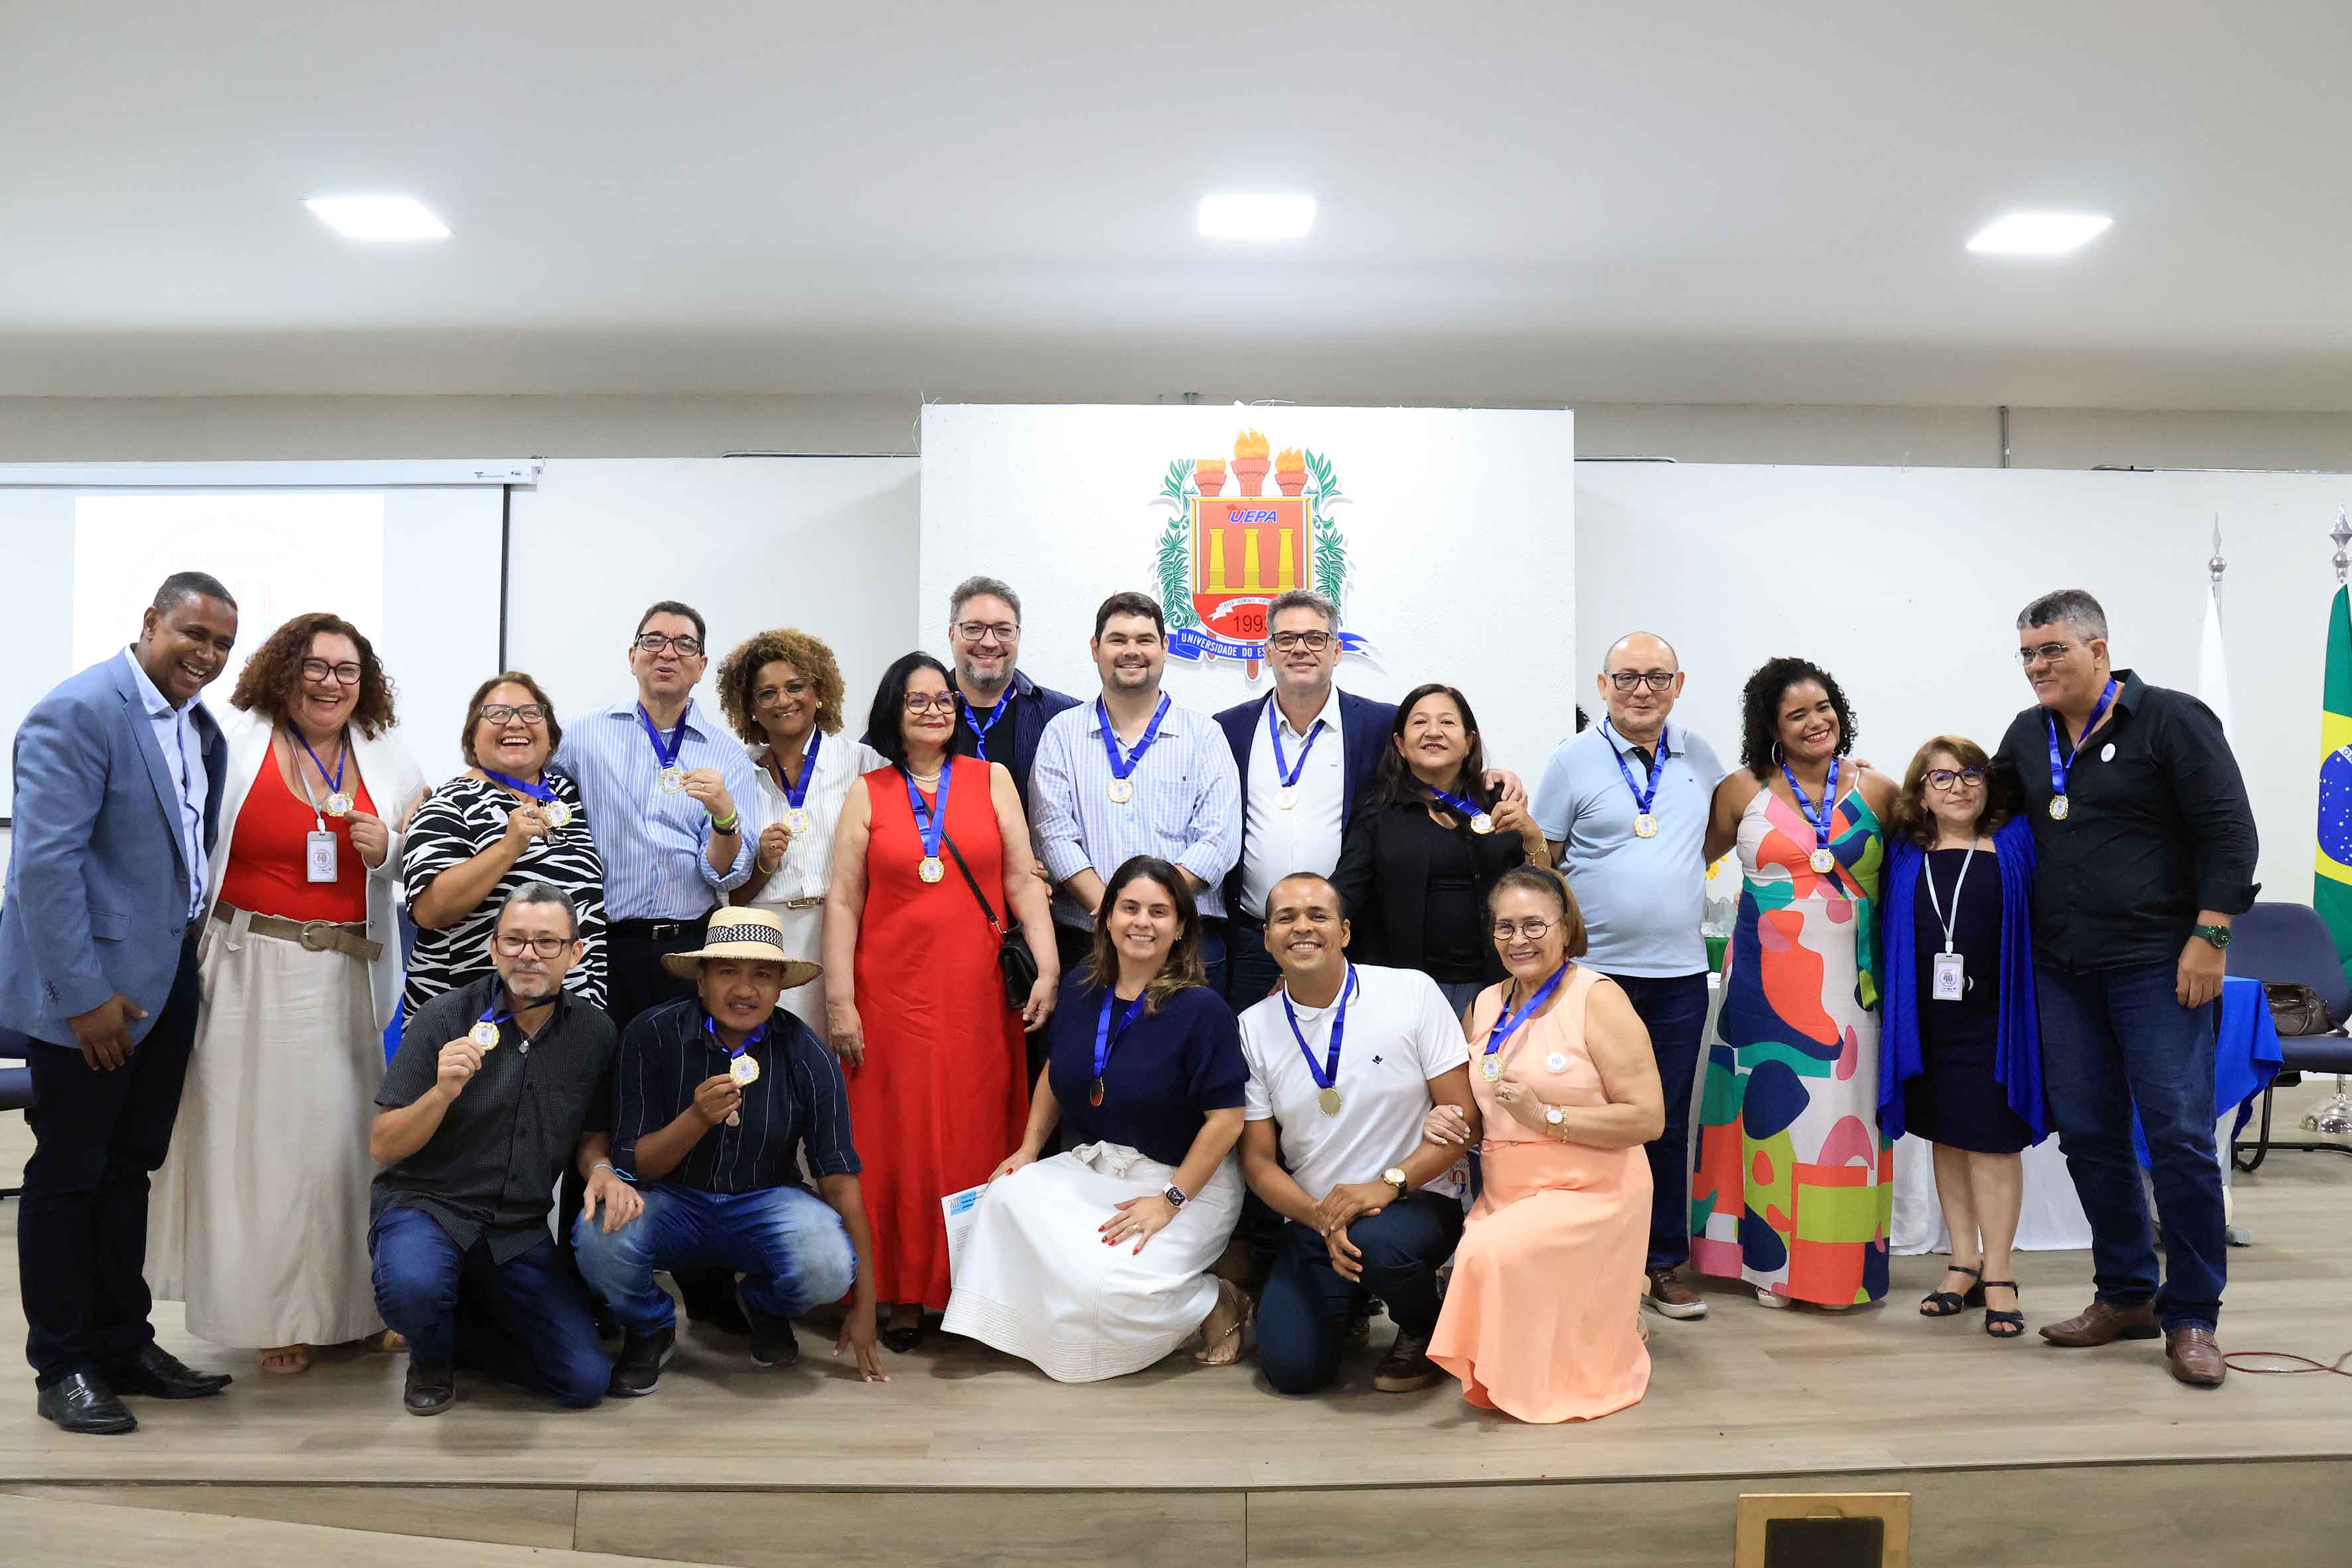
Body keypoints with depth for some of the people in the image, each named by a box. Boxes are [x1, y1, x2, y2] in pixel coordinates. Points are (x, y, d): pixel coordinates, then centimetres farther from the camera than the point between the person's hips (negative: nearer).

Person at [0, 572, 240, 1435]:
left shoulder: (200, 725, 9)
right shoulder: (78, 713, -15)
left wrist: (198, 942, 5)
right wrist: (85, 997, -20)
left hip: (166, 981, 8)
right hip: (91, 988, -7)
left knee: (129, 1169, 16)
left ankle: (123, 1346, 28)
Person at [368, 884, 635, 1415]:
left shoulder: (595, 1033, -2)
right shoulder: (445, 1018, -10)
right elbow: (383, 1147, -8)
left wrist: (602, 1169, -12)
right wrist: (442, 1093, -27)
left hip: (520, 1231, 3)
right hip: (425, 1205, -3)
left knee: (584, 1381, -9)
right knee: (413, 1284, -37)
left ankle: (459, 1333, 20)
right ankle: (432, 1356, 2)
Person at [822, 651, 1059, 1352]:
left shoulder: (992, 779, 7)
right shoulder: (868, 793, 6)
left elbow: (1024, 881, 4)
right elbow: (843, 900, 2)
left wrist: (1047, 968, -6)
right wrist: (840, 1002, -4)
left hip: (978, 993, 1)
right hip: (893, 994, 0)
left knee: (978, 1135, 4)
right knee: (900, 1140, 3)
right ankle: (906, 1294, 14)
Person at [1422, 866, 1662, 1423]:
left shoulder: (1597, 999, -8)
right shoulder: (1486, 1006, 11)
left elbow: (1649, 1118, -13)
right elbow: (1469, 1101, 24)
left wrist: (1548, 1117, -18)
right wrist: (1444, 1118, 0)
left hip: (1587, 1193, -6)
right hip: (1502, 1195, 6)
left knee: (1491, 1253, -27)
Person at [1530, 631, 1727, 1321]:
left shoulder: (1697, 754, 8)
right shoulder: (1574, 758, -3)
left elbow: (1717, 834, 23)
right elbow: (1542, 860, 2)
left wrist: (1681, 878, 10)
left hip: (1679, 973, 3)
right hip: (1594, 971, -3)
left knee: (1668, 1124, 11)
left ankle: (1665, 1263, 23)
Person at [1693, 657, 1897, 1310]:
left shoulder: (1877, 791, 4)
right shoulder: (1743, 792, 2)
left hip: (1850, 979, 1)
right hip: (1768, 974, -1)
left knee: (1845, 1107, 3)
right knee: (1773, 1104, 2)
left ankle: (1842, 1264, 15)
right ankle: (1772, 1259, 12)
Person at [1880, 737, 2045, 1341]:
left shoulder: (2016, 843, 0)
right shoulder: (1904, 853, 6)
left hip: (1992, 1017, -3)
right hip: (1926, 1017, 3)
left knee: (1991, 1141, -1)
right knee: (1946, 1137, 11)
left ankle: (1998, 1274, 9)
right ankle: (1964, 1263, 22)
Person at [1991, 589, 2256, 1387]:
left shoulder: (2171, 720, -5)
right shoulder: (2027, 736, 12)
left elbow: (2229, 832, -9)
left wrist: (2208, 937, -14)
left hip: (2156, 964, -6)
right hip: (2061, 972, 6)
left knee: (2179, 1134, -5)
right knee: (2089, 1135, 9)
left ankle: (2192, 1317, 7)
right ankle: (2126, 1296, 22)